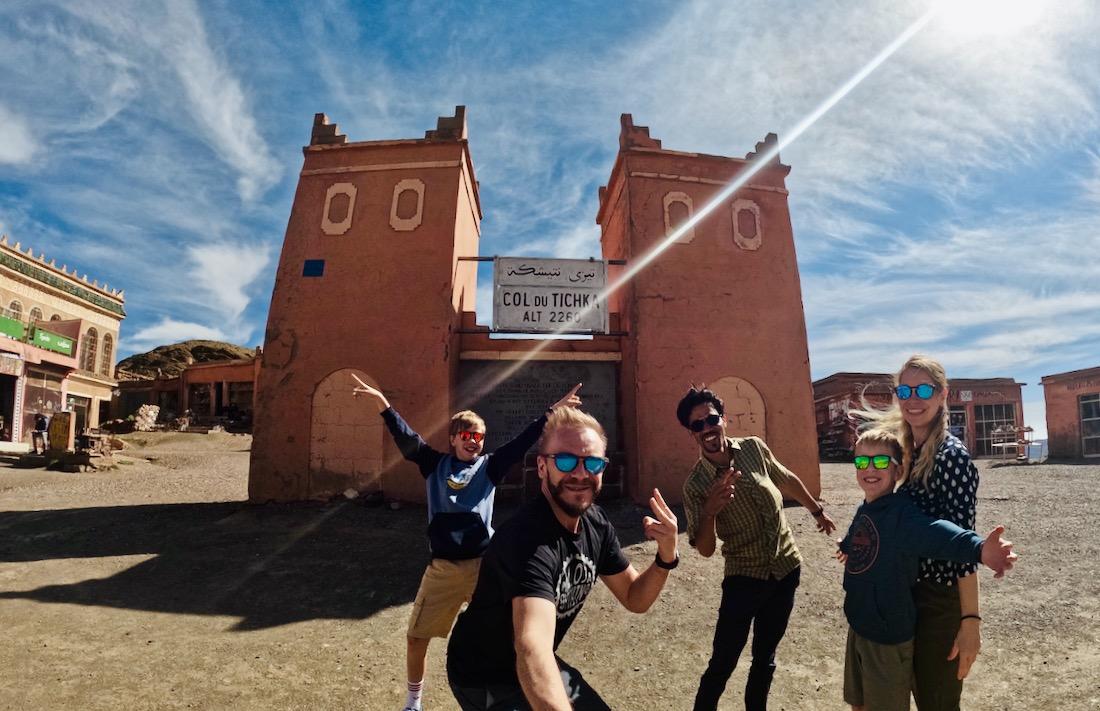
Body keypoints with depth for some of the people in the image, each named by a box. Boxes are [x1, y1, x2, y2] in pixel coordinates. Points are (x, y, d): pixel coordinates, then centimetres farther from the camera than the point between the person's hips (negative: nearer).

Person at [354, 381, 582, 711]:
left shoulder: (489, 466, 3)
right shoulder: (436, 465, 6)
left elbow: (523, 441, -2)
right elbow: (405, 437, -1)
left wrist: (553, 410, -8)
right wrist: (381, 400, -10)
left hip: (483, 564, -1)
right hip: (442, 567, 1)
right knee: (416, 637, 10)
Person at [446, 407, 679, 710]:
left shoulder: (596, 523, -9)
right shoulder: (527, 538, -35)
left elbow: (634, 598, -1)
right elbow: (532, 648, -50)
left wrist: (666, 556, -20)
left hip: (545, 666, 7)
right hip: (486, 680, -7)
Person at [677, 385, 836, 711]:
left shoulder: (754, 448, -6)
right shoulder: (695, 486, -16)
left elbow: (788, 481, 14)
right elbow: (705, 549, -15)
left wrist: (817, 510, 25)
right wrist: (710, 511, -33)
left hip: (786, 569, 4)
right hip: (744, 578, -3)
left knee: (765, 658, 17)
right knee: (722, 664, -4)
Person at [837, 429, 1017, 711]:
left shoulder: (901, 512, -22)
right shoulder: (863, 511, 0)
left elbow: (934, 531, -44)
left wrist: (979, 548, -65)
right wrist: (847, 548, 48)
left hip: (888, 635, -7)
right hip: (858, 625, 7)